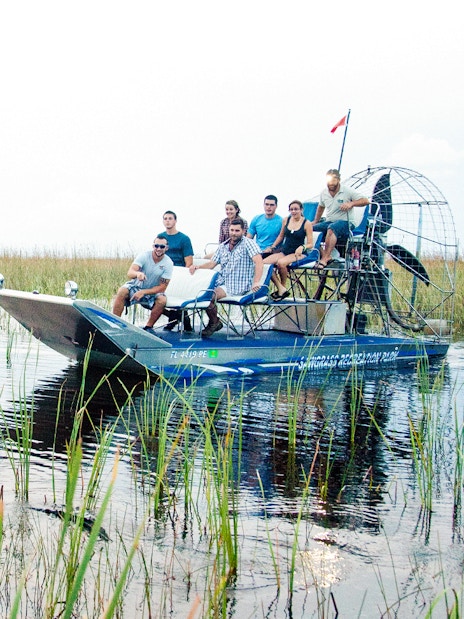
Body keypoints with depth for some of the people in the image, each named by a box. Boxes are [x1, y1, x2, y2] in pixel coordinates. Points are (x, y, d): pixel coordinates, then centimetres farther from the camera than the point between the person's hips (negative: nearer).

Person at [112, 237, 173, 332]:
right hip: (137, 286, 0)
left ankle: (148, 327, -15)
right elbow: (129, 273, -29)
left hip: (153, 291, 0)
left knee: (162, 300, -31)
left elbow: (162, 288, -15)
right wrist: (138, 273, -54)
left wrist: (143, 292, -26)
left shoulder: (168, 263, -14)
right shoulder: (144, 256, -15)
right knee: (122, 291, -30)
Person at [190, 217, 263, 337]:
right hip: (222, 282, 7)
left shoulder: (248, 243, -6)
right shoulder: (223, 246, 16)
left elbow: (259, 262, -18)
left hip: (238, 287, -7)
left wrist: (256, 282, -30)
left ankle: (214, 323, 1)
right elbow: (211, 264, 16)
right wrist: (197, 267, -5)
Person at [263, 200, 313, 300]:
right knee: (264, 262, -20)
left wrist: (302, 247, -25)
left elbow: (310, 244, -6)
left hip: (298, 254, -6)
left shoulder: (307, 224, -5)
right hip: (284, 251, 6)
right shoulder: (286, 220, 9)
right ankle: (281, 289, -20)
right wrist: (272, 247, 17)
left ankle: (283, 286, -10)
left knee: (281, 263, -35)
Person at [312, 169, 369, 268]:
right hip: (328, 222, 6)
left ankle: (325, 258, -44)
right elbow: (320, 207, 30)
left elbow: (365, 201, -8)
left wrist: (351, 203, -23)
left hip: (345, 222, -6)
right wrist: (315, 221, 23)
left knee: (332, 228, -40)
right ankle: (322, 255, -26)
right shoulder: (324, 193, 11)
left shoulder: (347, 191, -5)